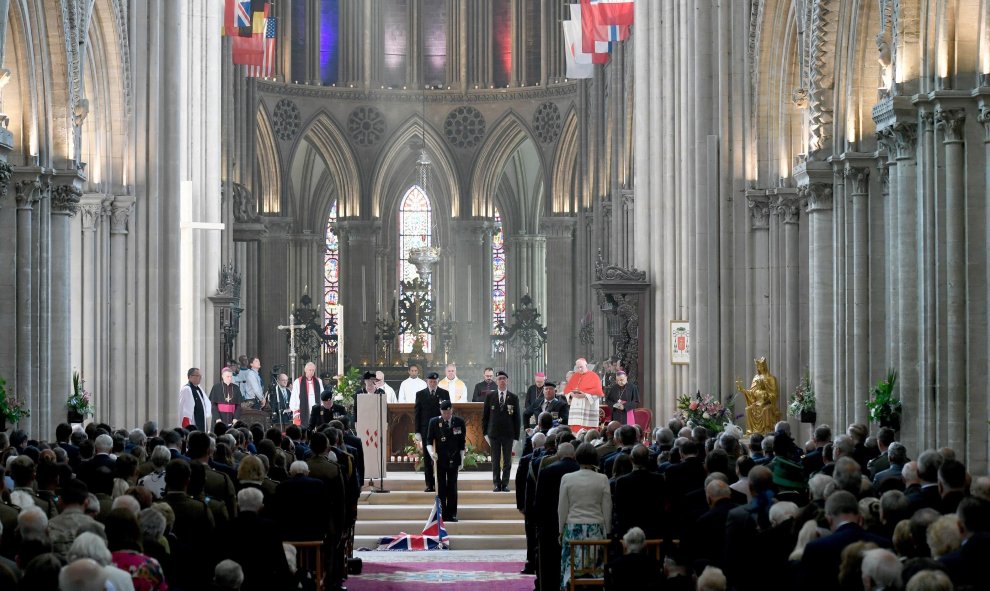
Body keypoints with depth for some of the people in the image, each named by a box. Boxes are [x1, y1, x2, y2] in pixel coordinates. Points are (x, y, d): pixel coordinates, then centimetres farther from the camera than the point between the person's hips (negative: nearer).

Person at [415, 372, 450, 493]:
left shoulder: (444, 393, 6)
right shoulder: (420, 394, 7)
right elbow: (417, 414, 6)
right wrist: (418, 431, -1)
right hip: (426, 430, 1)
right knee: (427, 458, 2)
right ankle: (429, 484, 5)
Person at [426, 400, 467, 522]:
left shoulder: (459, 422, -1)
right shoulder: (434, 422, -3)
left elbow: (462, 443, 5)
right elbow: (429, 440, 1)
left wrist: (461, 460, 4)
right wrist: (431, 451, -18)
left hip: (453, 460, 1)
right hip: (439, 459, -1)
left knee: (452, 487, 3)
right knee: (441, 487, 1)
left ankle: (452, 514, 8)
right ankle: (441, 513, 5)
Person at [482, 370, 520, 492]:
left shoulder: (514, 398, 4)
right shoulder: (490, 397, 4)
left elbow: (516, 418, 4)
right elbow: (485, 416, 7)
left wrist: (516, 435, -1)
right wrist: (485, 432, 1)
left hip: (508, 434, 0)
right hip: (494, 434, 0)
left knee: (507, 460, 3)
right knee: (495, 460, 3)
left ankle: (505, 483, 10)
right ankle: (496, 483, 9)